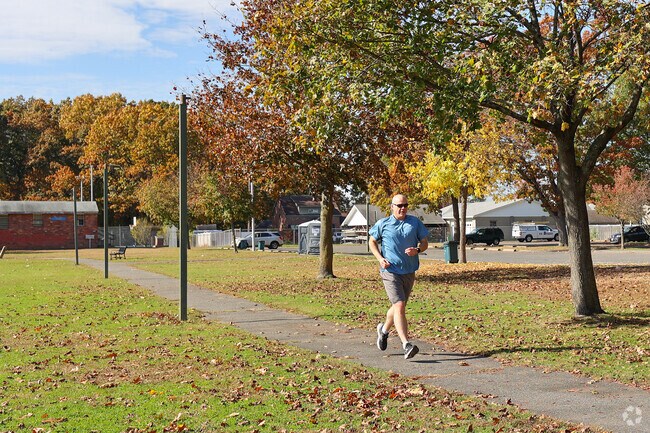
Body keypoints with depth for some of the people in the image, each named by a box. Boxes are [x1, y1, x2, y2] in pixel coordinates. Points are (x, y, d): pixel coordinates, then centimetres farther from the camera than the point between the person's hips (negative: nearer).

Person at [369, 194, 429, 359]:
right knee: (399, 306, -16)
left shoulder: (415, 222, 5)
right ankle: (406, 345, -19)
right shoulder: (383, 224, -1)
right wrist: (380, 258, -6)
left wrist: (417, 250, -13)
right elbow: (372, 242, 10)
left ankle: (384, 329, 46)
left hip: (409, 272, 4)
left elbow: (425, 243, 10)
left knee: (398, 307, 18)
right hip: (390, 271, -4)